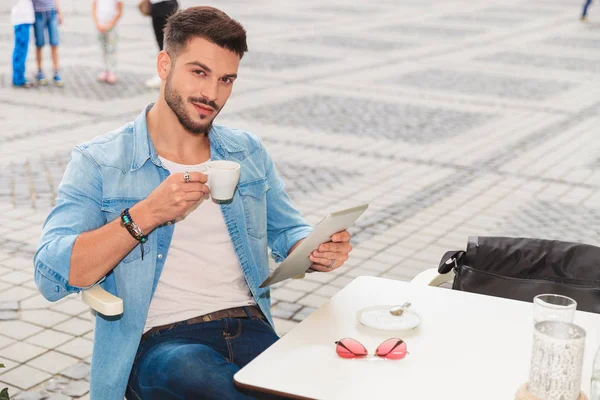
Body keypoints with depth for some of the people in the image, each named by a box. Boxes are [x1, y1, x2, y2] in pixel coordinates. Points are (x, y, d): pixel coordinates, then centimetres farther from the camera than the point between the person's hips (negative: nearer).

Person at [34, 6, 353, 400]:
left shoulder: (249, 152, 15)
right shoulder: (99, 162, 2)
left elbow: (287, 232, 23)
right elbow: (52, 277, -8)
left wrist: (317, 252, -2)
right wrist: (146, 215, -19)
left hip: (250, 328, 3)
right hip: (158, 342, -2)